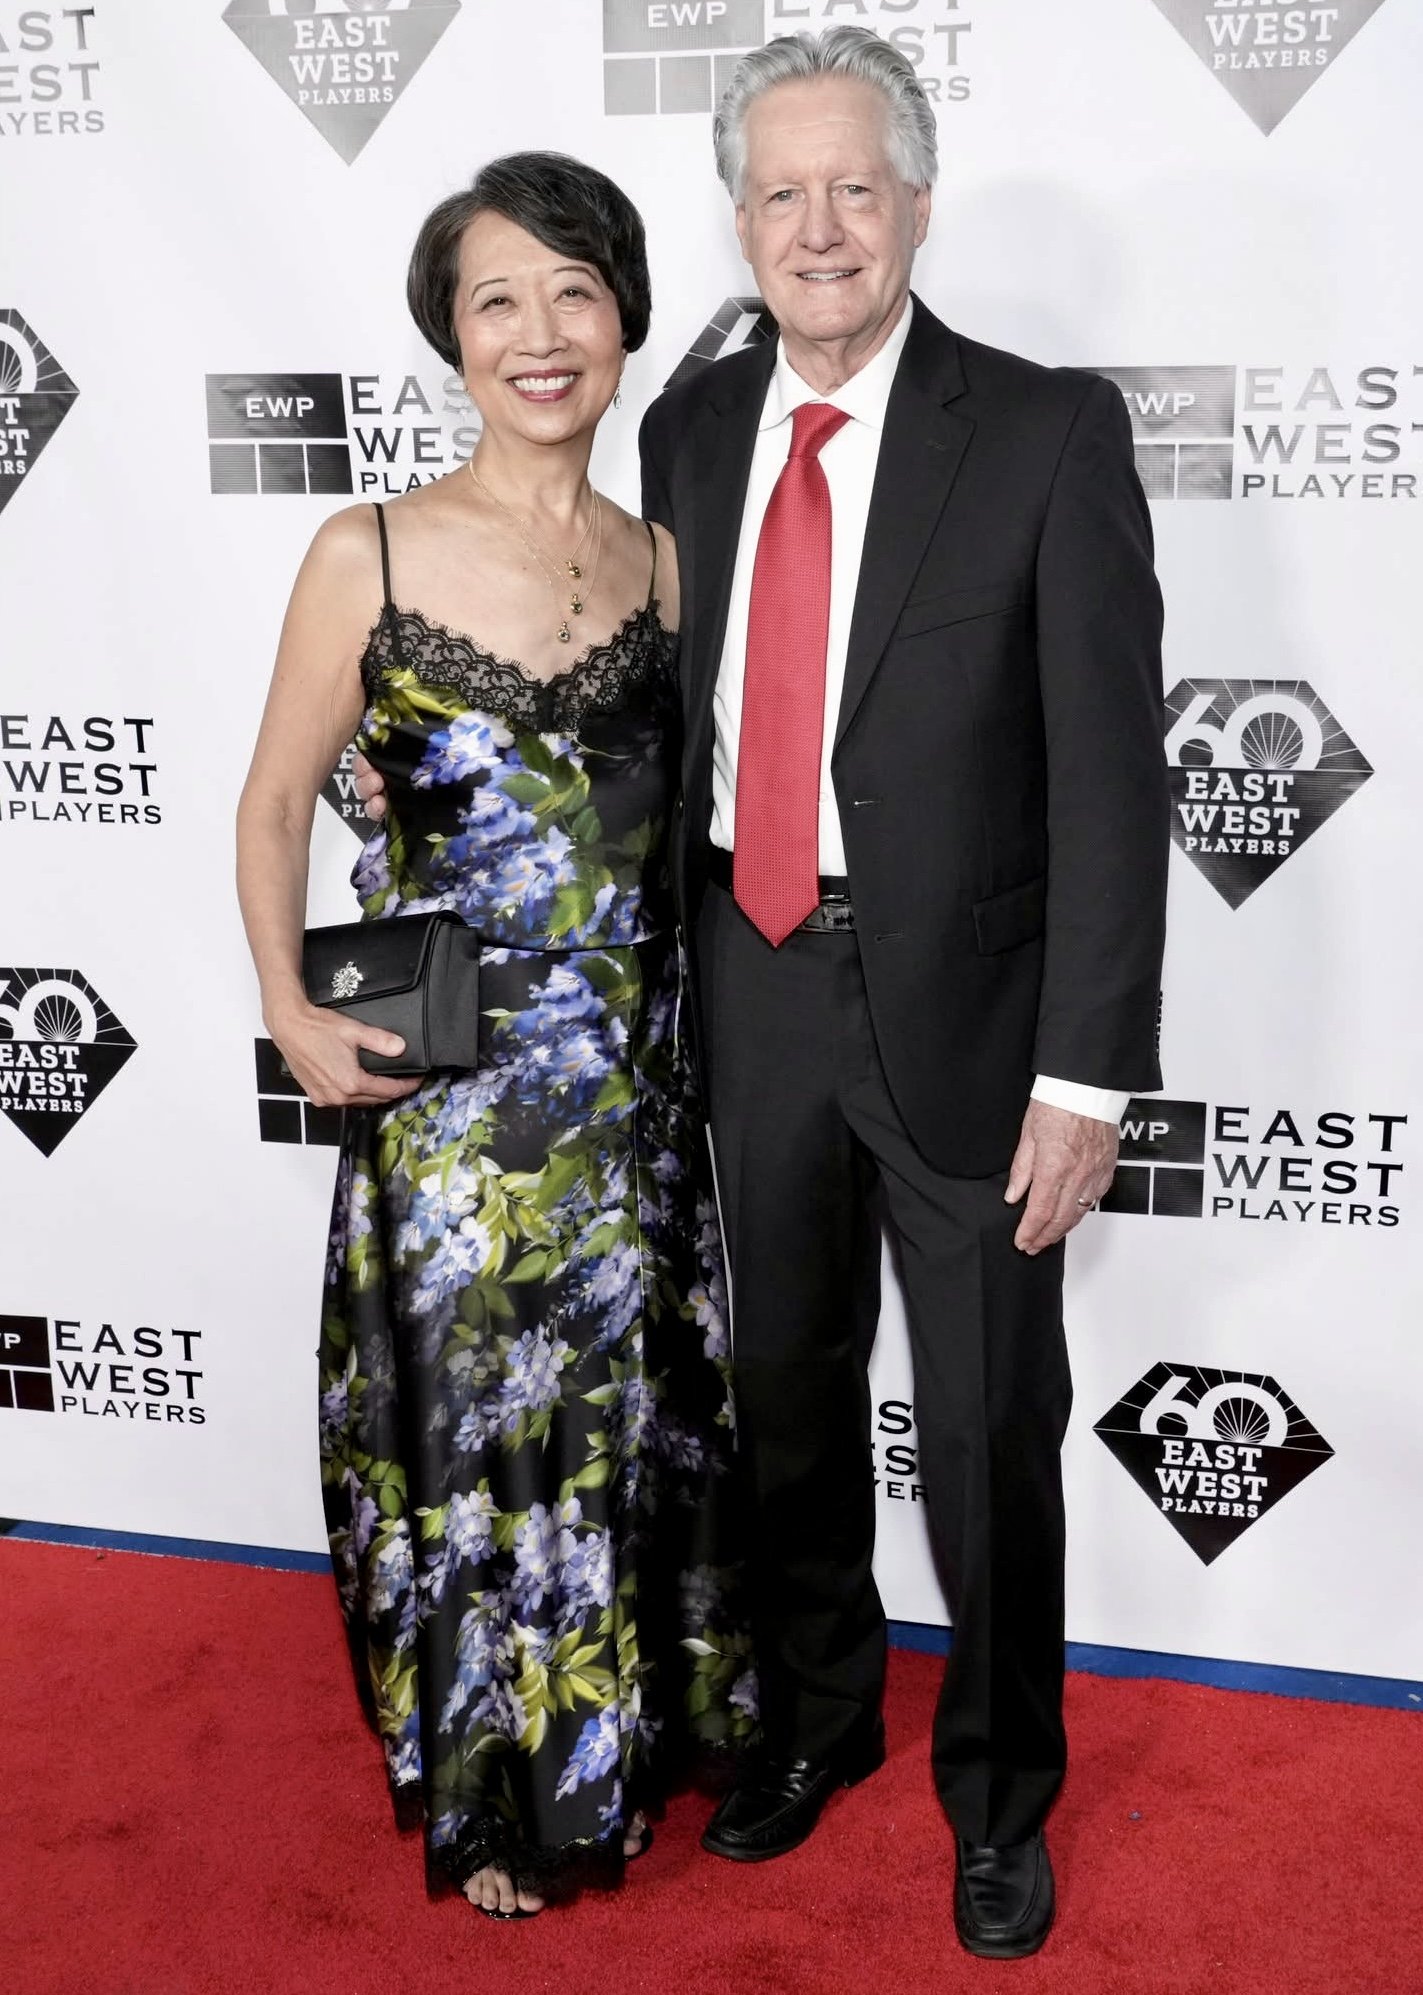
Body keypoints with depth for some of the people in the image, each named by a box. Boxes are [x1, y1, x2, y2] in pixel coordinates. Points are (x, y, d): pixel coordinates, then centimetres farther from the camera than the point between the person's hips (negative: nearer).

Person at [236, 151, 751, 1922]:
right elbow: (275, 798, 0)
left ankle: (623, 1740, 41)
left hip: (633, 1076, 3)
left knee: (632, 1410, 16)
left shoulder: (661, 562, 3)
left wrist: (704, 1011, 3)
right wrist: (293, 1014, -11)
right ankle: (491, 1787, 35)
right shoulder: (368, 556, -7)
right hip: (446, 1088, -3)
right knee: (472, 1419, 11)